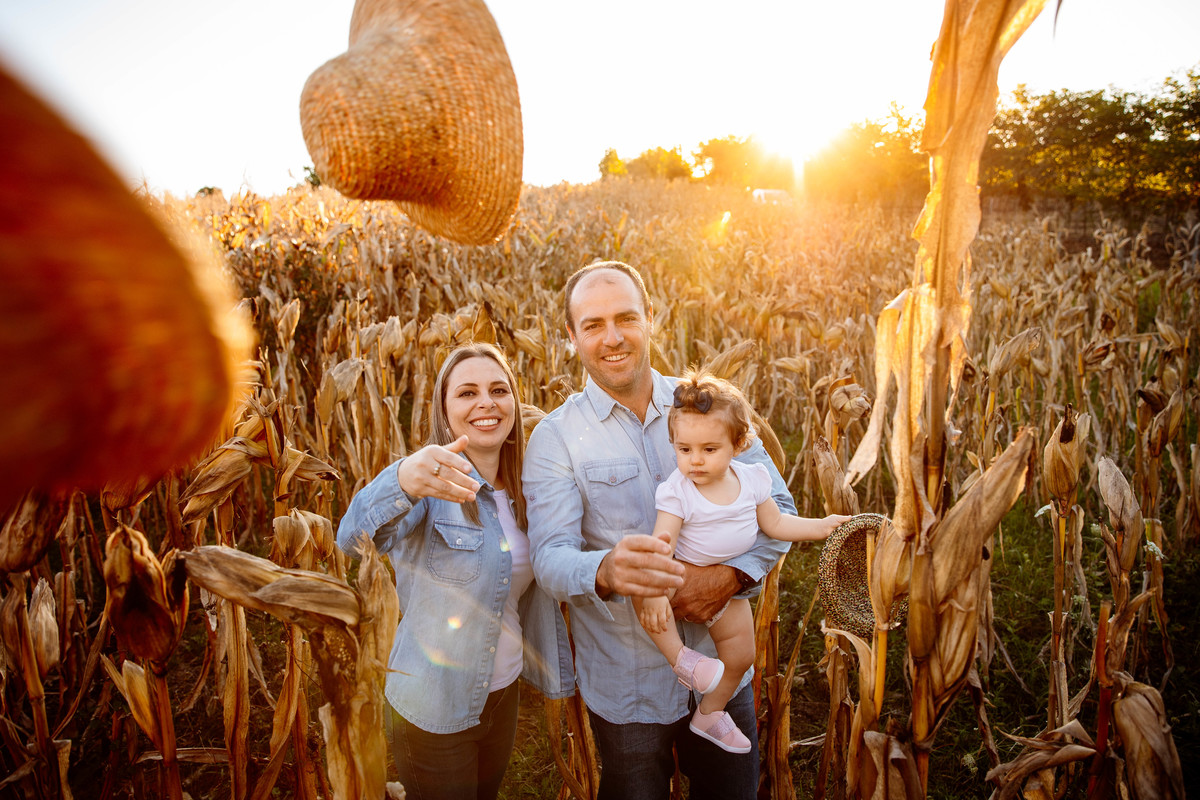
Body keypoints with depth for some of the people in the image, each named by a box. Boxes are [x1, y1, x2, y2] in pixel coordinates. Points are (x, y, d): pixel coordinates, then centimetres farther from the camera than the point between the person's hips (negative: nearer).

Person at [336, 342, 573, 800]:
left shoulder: (521, 490, 1)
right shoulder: (433, 479, -19)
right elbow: (351, 538, -37)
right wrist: (403, 481, -58)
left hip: (504, 693, 6)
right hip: (435, 707, -6)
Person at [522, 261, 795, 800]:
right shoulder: (556, 437, -11)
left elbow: (778, 507, -1)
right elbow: (550, 558, -20)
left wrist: (730, 575, -19)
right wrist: (607, 570, -43)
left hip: (722, 664, 3)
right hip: (625, 687, -2)